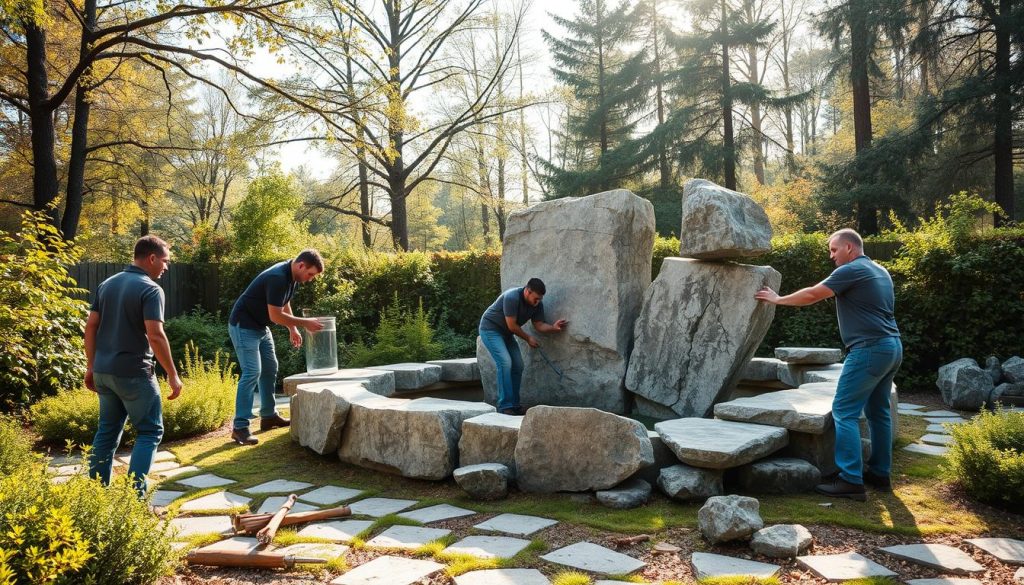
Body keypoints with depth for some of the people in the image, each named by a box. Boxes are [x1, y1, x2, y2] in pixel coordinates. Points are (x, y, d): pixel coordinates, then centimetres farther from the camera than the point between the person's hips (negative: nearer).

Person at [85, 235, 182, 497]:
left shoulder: (106, 284, 10)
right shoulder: (150, 289, -14)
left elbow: (91, 326, 10)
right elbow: (155, 335, -21)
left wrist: (91, 366, 16)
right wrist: (173, 375, -16)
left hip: (103, 371, 8)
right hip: (133, 373, -7)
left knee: (107, 430, 18)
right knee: (150, 431, 2)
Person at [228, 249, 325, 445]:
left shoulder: (291, 276, 1)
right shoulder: (277, 278, -28)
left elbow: (284, 304, 17)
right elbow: (276, 316, -27)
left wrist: (293, 329, 9)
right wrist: (305, 323, -21)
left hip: (260, 327, 10)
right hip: (243, 326, -10)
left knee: (270, 369, 14)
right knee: (252, 372, -16)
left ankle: (268, 416, 25)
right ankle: (239, 427, -13)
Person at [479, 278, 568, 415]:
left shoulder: (537, 304, -9)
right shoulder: (512, 297, -31)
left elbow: (539, 325, -6)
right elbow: (512, 325, -26)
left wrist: (554, 328, -26)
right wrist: (528, 338, -14)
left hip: (505, 333, 8)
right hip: (490, 329, -8)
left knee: (518, 365, 0)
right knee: (505, 362, -21)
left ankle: (514, 404, 8)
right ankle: (505, 406, -18)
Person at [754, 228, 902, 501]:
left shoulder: (851, 270, -10)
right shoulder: (880, 271, 19)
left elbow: (812, 295, -9)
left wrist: (778, 299, 4)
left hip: (869, 349, -10)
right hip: (892, 346, 10)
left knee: (845, 412, -8)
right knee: (878, 411, 16)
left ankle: (851, 481, -10)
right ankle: (880, 473, 22)